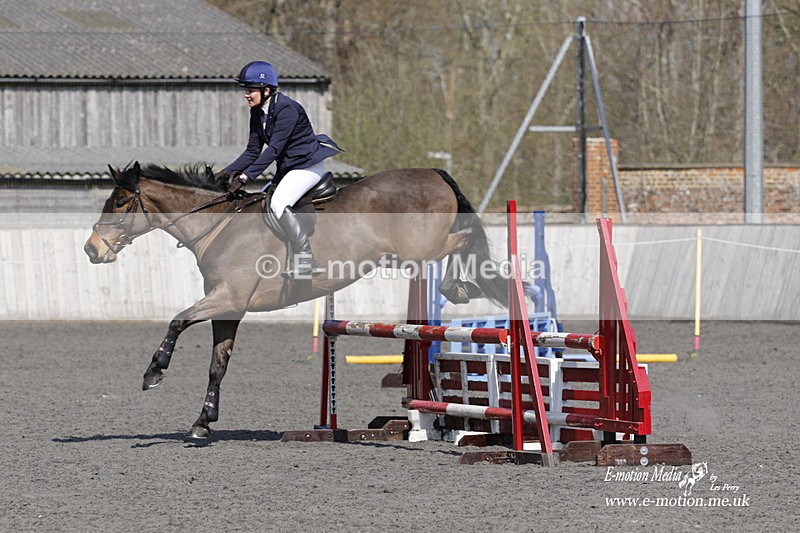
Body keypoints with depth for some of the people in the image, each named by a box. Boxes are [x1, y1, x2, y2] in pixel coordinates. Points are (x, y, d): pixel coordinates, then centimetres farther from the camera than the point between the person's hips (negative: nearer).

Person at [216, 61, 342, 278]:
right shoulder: (257, 113, 3)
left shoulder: (287, 109, -25)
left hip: (308, 165, -10)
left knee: (279, 204, -27)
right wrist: (229, 172, -8)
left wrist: (245, 176, -36)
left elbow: (274, 149, -31)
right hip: (288, 167, 10)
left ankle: (304, 260, -17)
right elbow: (253, 151, 7)